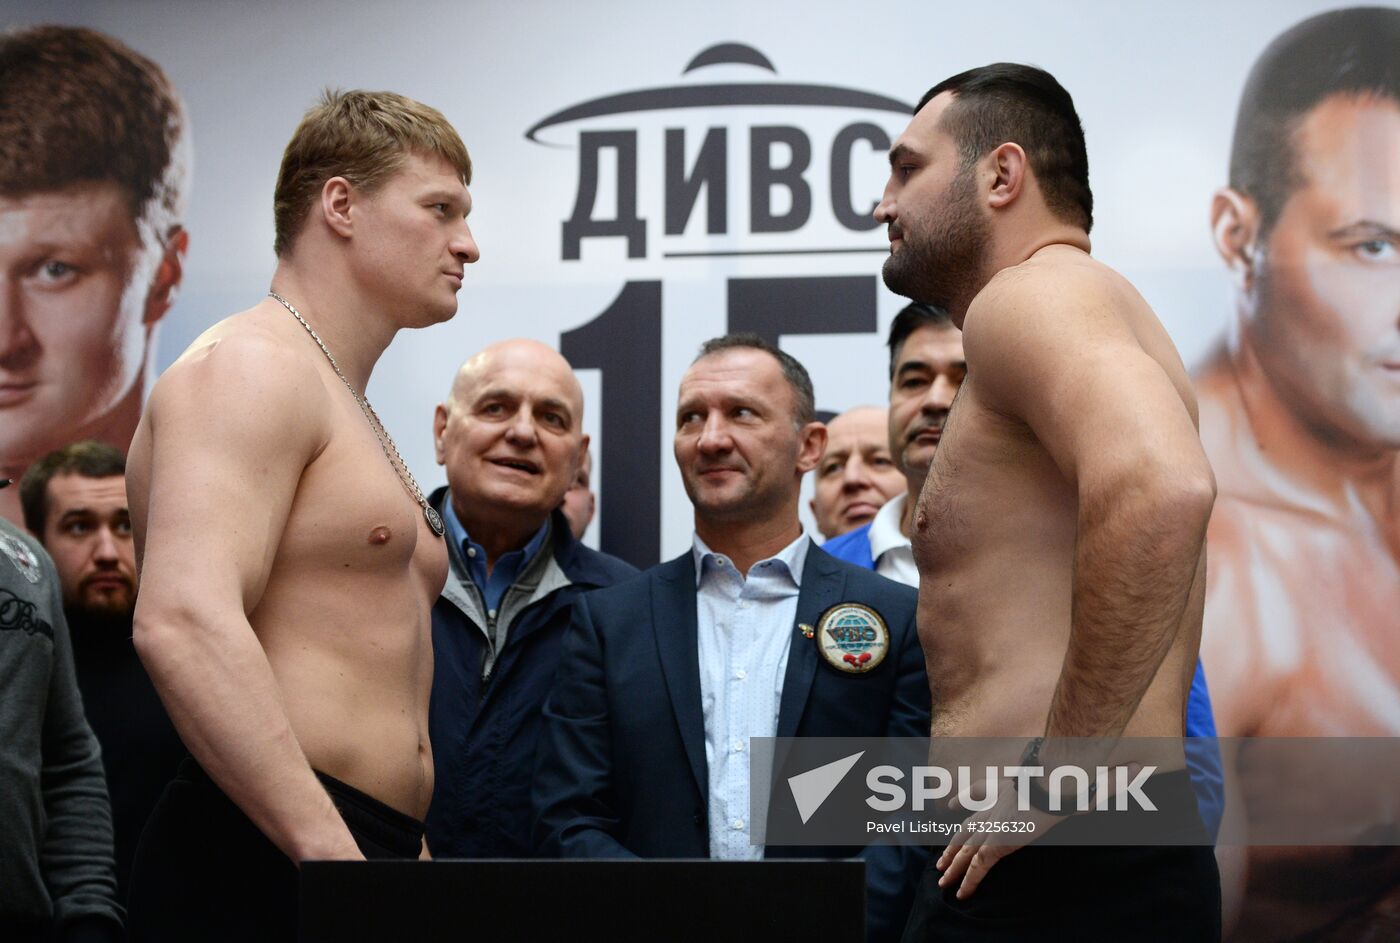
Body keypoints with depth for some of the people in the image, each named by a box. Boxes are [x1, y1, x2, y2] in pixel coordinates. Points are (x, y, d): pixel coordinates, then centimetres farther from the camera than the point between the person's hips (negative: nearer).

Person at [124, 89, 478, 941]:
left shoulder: (353, 415, 24)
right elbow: (184, 624, -23)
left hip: (361, 847, 9)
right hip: (270, 870, -9)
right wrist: (338, 857, -27)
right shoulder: (250, 368, -7)